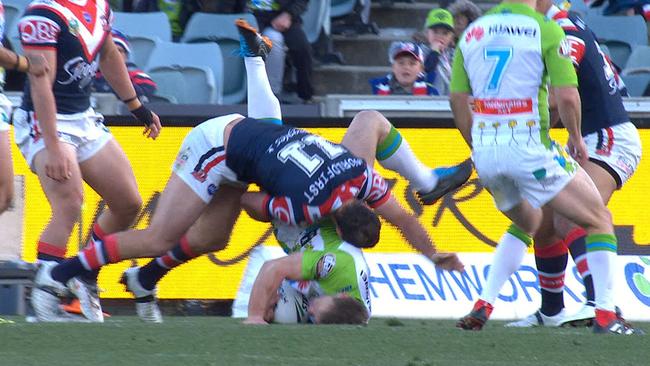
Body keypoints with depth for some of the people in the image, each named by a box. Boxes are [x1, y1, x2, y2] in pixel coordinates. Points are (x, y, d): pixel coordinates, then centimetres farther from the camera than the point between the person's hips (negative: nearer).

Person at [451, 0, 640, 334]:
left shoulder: (473, 32, 9)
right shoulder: (546, 30, -7)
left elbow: (458, 99, 11)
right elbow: (566, 96, -13)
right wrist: (576, 138, 5)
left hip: (486, 153, 6)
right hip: (530, 150, -6)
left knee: (527, 223, 32)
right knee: (600, 220, 10)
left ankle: (482, 307, 19)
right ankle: (606, 317, 0)